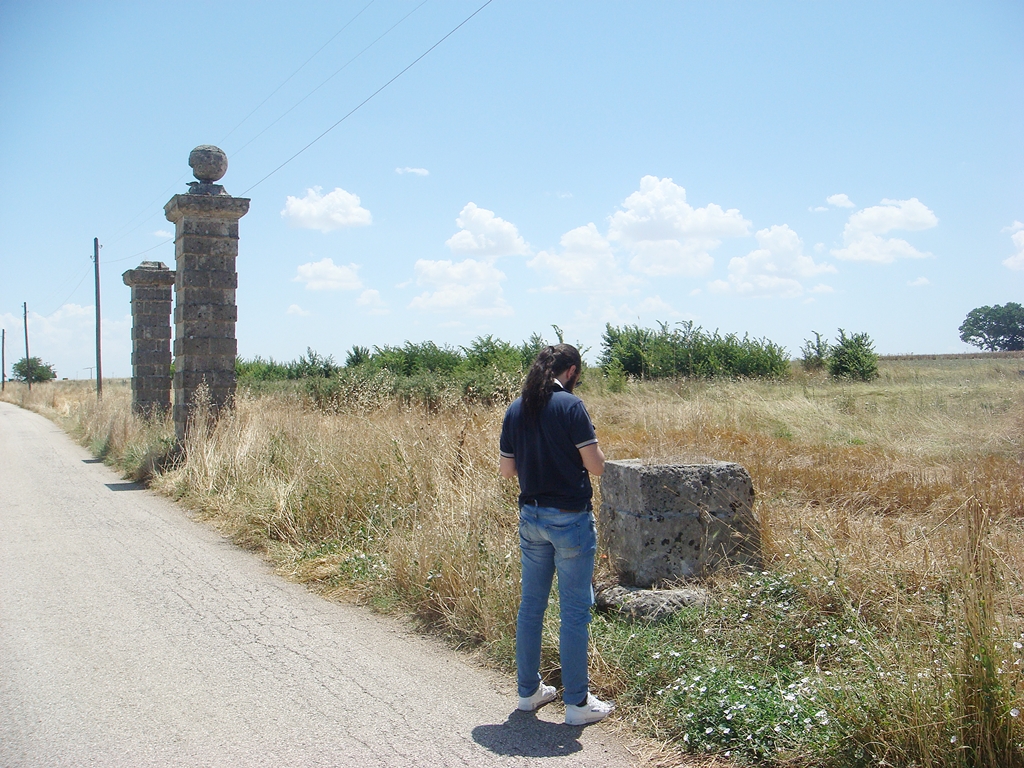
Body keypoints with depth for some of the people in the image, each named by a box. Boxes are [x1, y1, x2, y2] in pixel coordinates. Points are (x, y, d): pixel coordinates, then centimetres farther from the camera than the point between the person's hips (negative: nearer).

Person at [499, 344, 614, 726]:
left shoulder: (515, 410, 5)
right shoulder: (570, 405, -13)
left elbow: (506, 469, 9)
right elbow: (596, 464, -14)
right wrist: (572, 455, 5)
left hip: (531, 516, 6)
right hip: (570, 518, -6)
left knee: (530, 605, 15)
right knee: (575, 611, 2)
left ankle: (528, 690, 26)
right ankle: (577, 702, 9)